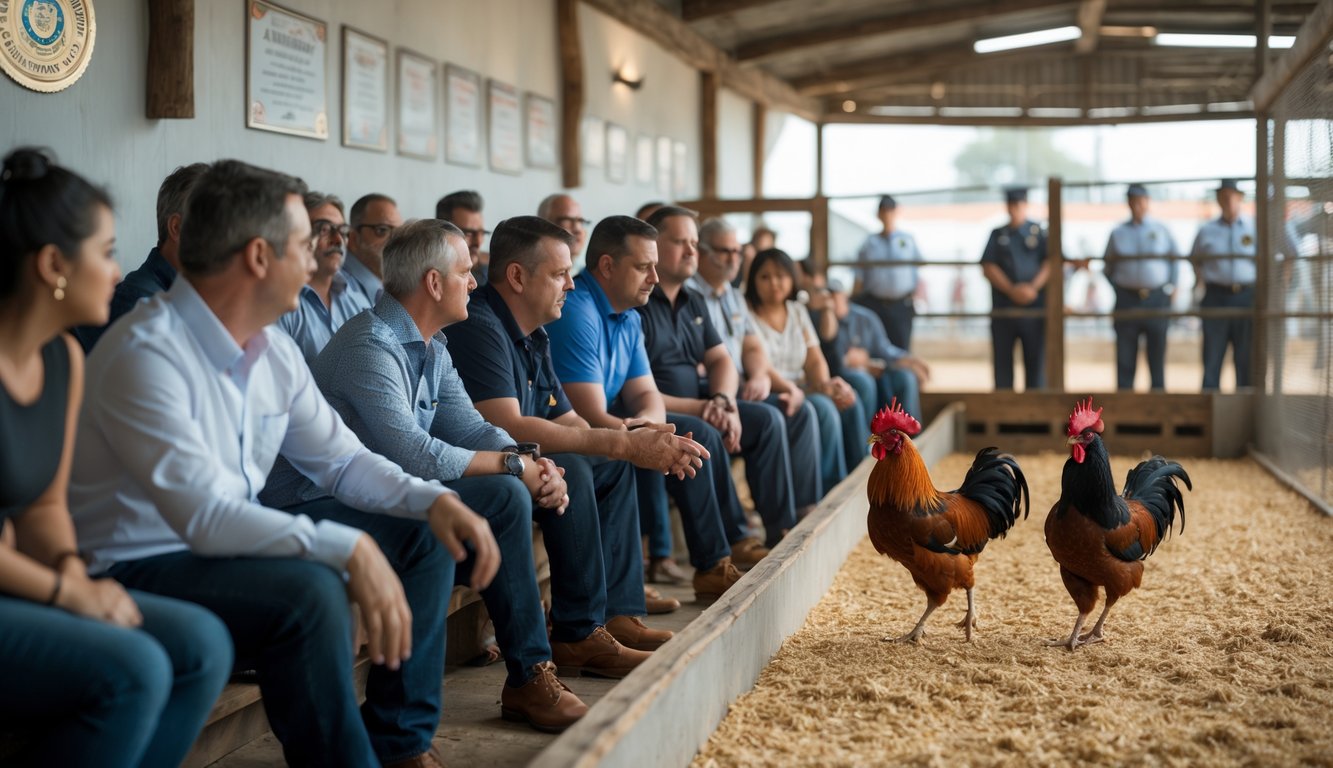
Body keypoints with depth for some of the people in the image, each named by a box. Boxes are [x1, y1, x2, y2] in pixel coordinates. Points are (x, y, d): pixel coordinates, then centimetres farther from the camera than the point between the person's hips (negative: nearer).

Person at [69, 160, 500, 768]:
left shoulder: (274, 350, 4)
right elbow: (205, 517, -32)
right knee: (308, 591, -36)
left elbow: (339, 459, 11)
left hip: (236, 543, 9)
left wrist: (434, 501, -7)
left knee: (423, 535, 6)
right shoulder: (146, 353, -24)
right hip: (138, 570, -9)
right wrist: (351, 548, -36)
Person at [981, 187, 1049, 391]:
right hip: (1003, 307, 1)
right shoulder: (997, 235, 11)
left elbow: (1050, 263, 0)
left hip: (1035, 305, -1)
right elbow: (987, 267, 2)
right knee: (1002, 361, 1)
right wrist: (1011, 290, -10)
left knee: (1035, 360, 0)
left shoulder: (1039, 233, 9)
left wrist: (1033, 287, -14)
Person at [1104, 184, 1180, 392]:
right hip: (1127, 299, 0)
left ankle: (1159, 391, 7)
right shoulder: (1118, 233, 9)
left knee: (1157, 350, 2)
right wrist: (1118, 288, 4)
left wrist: (1170, 287, 5)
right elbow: (1109, 265, 13)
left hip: (1157, 298, 0)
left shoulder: (1161, 230, 8)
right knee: (1125, 355, -2)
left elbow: (1174, 260, 13)